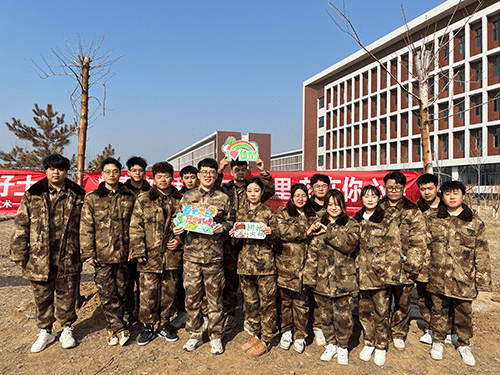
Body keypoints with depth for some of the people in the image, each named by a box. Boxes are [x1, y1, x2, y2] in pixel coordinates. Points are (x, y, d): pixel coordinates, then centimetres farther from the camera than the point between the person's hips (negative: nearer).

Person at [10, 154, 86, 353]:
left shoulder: (78, 195, 2)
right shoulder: (33, 195, 2)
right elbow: (21, 226, 4)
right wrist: (19, 254, 1)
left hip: (68, 259, -1)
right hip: (39, 258, 1)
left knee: (66, 296, 11)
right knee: (42, 297, 14)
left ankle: (67, 329, 31)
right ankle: (45, 331, 33)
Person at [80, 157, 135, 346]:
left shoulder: (130, 197, 5)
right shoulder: (92, 198, 1)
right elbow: (86, 228, 0)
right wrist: (88, 253, -4)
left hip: (124, 253, 2)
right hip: (102, 254, -1)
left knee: (122, 292, 10)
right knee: (107, 293, 2)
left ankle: (114, 329, 28)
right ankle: (119, 329, 15)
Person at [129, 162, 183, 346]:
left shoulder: (180, 200, 6)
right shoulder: (143, 200, 2)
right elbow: (135, 227, -1)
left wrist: (179, 240, -1)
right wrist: (138, 250, -8)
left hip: (172, 256, 2)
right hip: (150, 256, -2)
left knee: (169, 292, 12)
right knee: (148, 293, 3)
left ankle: (164, 325, 29)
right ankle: (147, 327, 22)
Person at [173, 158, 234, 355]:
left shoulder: (223, 198, 5)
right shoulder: (188, 197, 7)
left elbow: (231, 220, 12)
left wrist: (223, 226, -9)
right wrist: (177, 228, -9)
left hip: (214, 254, -1)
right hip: (191, 253, 1)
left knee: (215, 296, 7)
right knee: (191, 296, 7)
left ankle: (215, 336, 24)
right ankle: (195, 334, 26)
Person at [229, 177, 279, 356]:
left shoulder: (268, 213, -1)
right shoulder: (240, 213, 9)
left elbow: (275, 240, 0)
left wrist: (270, 233, -21)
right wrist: (233, 235, -7)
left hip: (265, 263, -3)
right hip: (245, 262, 4)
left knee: (267, 302, 3)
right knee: (250, 301, 13)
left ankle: (266, 339, 19)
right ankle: (256, 334, 32)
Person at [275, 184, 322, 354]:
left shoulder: (312, 215, 15)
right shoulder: (282, 212, 4)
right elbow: (282, 231, -13)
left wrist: (317, 229, -8)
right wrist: (305, 232, -14)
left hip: (305, 264, 2)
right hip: (286, 263, -2)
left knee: (301, 301, 4)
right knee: (286, 298, 7)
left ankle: (300, 336, 19)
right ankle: (286, 331, 26)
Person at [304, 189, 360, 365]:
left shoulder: (351, 225, 2)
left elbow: (349, 244, -18)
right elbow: (312, 253, 3)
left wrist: (329, 233, -21)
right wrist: (310, 277, -2)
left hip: (343, 280, -2)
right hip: (322, 280, 2)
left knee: (343, 316, 5)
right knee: (325, 315, 14)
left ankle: (342, 347, 27)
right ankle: (331, 344, 35)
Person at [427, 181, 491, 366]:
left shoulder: (475, 222, -1)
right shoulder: (433, 220, 2)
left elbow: (482, 253, 0)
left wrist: (482, 280, -2)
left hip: (464, 280, -1)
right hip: (438, 278, 1)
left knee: (464, 313, 14)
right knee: (439, 311, 15)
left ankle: (463, 344, 36)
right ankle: (438, 341, 35)